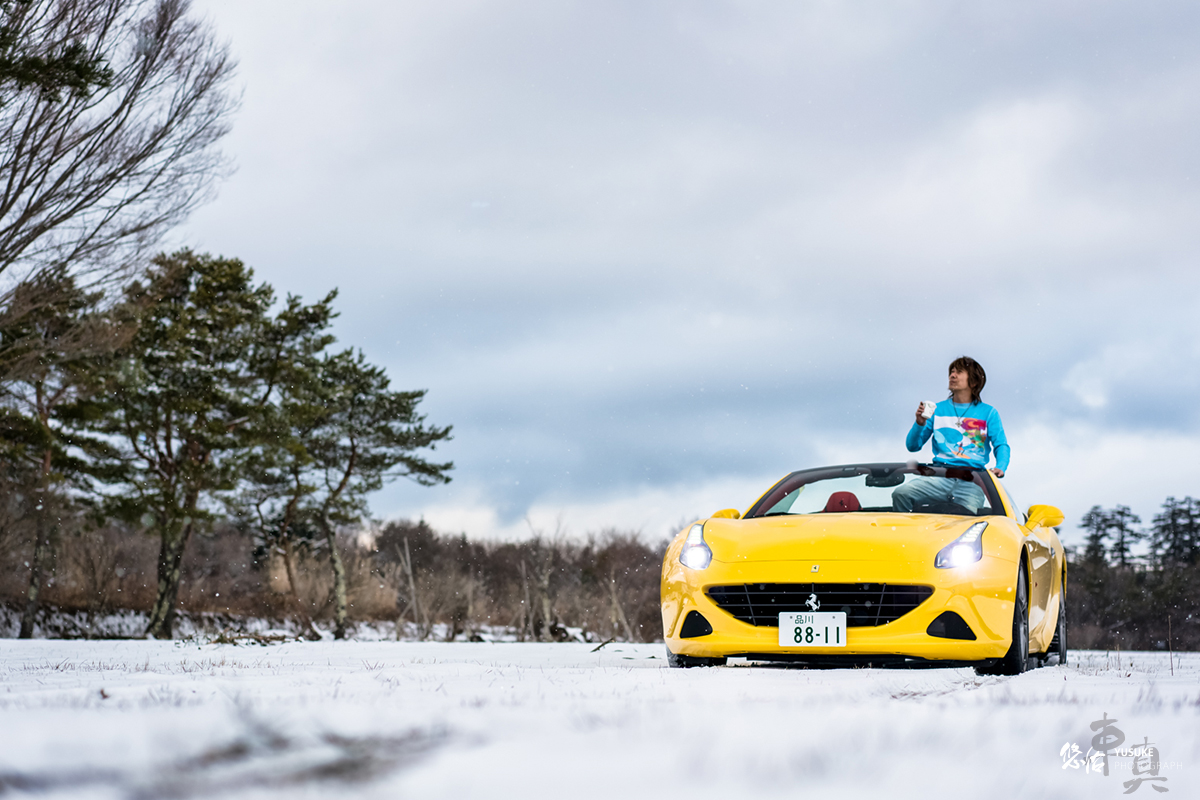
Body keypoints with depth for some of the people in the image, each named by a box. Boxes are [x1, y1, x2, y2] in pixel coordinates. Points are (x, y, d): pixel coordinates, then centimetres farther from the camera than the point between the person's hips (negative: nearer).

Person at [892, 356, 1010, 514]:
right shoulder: (937, 409, 19)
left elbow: (1002, 446, 9)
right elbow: (912, 446, 16)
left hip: (971, 481, -1)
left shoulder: (988, 413, 16)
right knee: (900, 494, -24)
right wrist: (919, 424, -4)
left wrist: (1000, 468, -12)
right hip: (939, 476, 1)